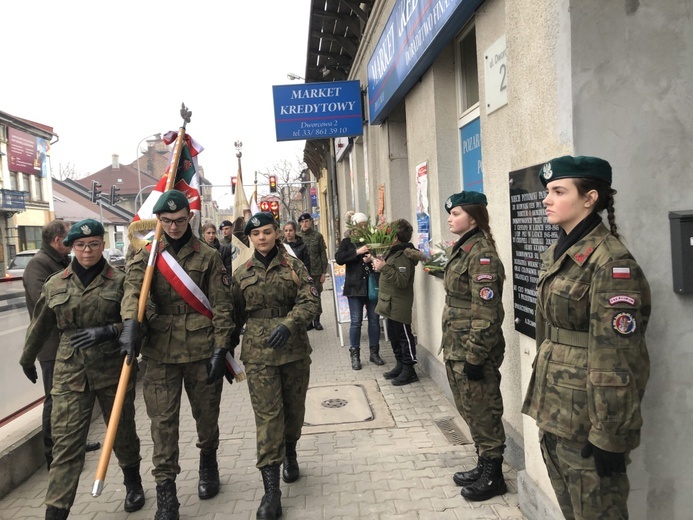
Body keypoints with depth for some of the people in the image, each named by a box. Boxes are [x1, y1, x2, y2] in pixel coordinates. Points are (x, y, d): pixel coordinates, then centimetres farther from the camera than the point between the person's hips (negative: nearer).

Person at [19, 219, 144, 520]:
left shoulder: (120, 281, -3)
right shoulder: (55, 284, 4)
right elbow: (40, 326, 17)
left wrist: (107, 331, -20)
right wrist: (27, 359, 29)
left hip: (114, 370, -1)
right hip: (70, 373, 1)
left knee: (122, 431, 15)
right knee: (66, 442, -2)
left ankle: (133, 484, 40)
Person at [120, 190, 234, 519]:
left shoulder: (208, 256, 1)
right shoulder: (146, 255, 5)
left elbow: (221, 306, -1)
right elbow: (133, 287, -15)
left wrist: (221, 349, -8)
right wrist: (130, 322, -35)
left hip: (201, 348, 0)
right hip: (160, 350, 1)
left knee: (206, 414, 13)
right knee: (163, 420, 3)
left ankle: (208, 462, 41)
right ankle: (165, 490, 15)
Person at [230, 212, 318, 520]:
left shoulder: (294, 266, 0)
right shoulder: (241, 274, 6)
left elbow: (310, 301, -9)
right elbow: (236, 314, 12)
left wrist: (288, 324, -25)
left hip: (294, 348, 0)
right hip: (258, 352, 0)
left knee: (294, 407, 15)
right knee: (267, 414, -5)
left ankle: (290, 454, 44)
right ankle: (271, 489, 0)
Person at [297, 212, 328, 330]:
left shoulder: (317, 236, 0)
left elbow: (323, 254, 1)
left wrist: (323, 272, -2)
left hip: (316, 271, -1)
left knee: (316, 296, 6)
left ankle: (317, 320, 18)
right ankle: (308, 321, 14)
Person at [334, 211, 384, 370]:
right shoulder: (347, 242, 4)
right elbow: (339, 259, -10)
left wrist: (373, 257, -11)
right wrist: (357, 252, -18)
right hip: (355, 286, -2)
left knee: (374, 319, 6)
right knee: (356, 321, 0)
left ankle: (374, 352, 19)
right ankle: (355, 355, 10)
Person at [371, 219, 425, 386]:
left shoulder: (404, 256, -18)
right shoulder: (395, 252, 13)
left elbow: (402, 281, -26)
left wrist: (384, 268, -29)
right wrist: (381, 266, 8)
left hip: (399, 306, -10)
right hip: (391, 305, 10)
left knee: (404, 337, -2)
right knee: (394, 337, 17)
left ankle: (409, 371, 7)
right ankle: (400, 366, 27)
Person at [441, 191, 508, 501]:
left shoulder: (482, 254, -18)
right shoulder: (462, 249, 11)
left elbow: (486, 313, -22)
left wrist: (474, 356, -21)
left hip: (474, 351, -9)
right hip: (456, 348, 9)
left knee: (483, 413, 6)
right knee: (470, 411, 19)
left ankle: (493, 477, 22)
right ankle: (483, 466, 35)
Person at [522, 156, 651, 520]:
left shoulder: (610, 262, -18)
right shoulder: (556, 254, 8)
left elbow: (616, 359, -20)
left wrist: (609, 436, -19)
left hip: (585, 421, -8)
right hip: (552, 410, 8)